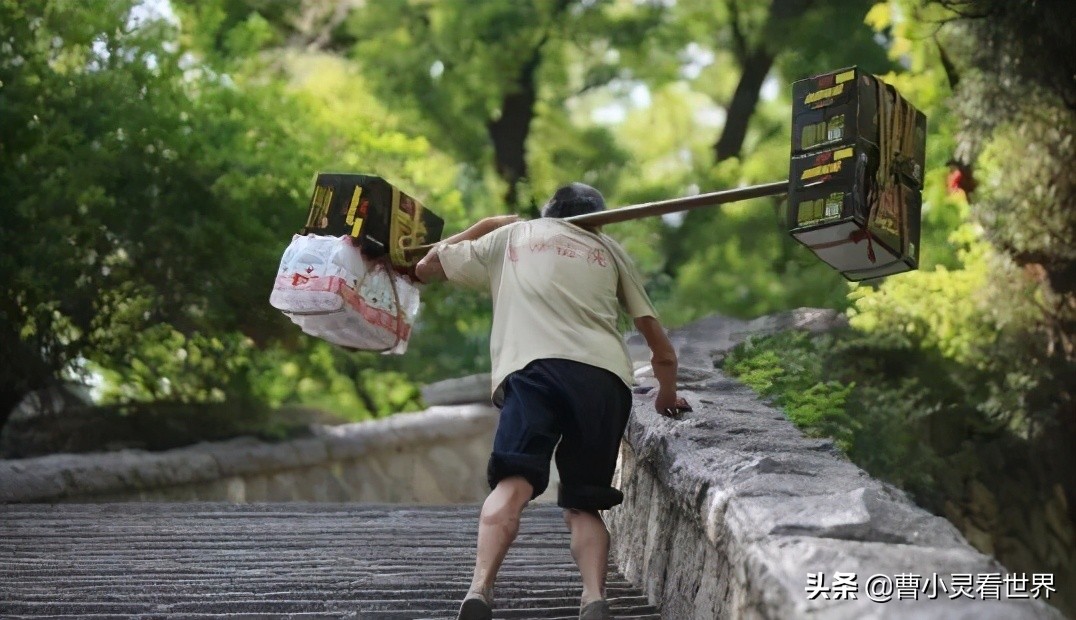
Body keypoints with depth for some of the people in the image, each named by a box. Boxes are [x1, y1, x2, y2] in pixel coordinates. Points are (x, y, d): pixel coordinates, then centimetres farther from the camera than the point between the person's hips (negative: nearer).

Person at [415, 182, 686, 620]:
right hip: (606, 376, 2)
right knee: (582, 505, 9)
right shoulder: (609, 249, 32)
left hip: (532, 368, -2)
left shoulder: (511, 235, 31)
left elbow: (427, 267, 41)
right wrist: (668, 396, 48)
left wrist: (481, 228, 56)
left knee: (513, 485, -18)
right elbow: (660, 346, 30)